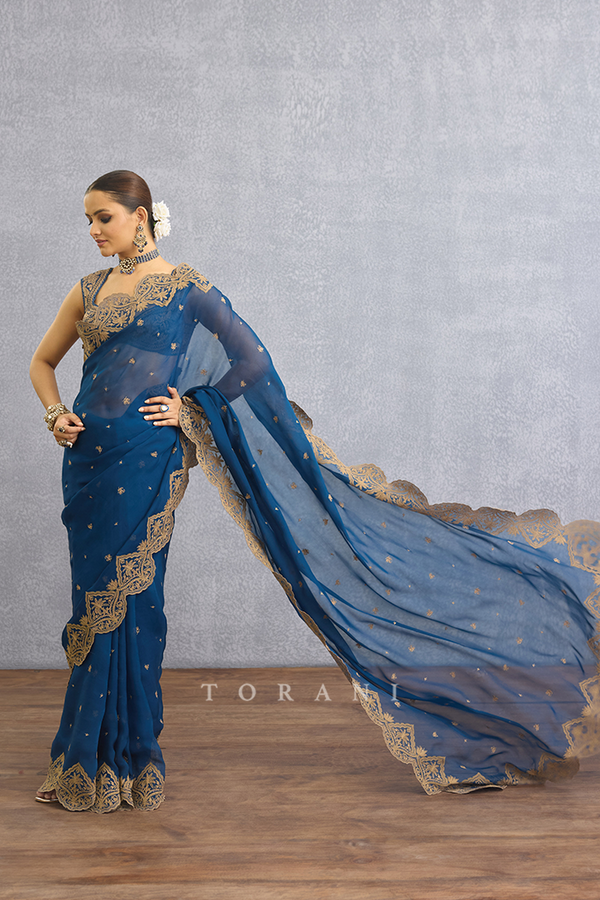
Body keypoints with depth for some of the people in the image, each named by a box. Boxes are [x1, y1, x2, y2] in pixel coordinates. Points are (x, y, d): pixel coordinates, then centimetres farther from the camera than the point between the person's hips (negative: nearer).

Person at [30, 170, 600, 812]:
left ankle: (113, 762, 10)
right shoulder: (89, 290, 13)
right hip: (89, 455, 6)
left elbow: (251, 360, -3)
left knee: (121, 601, -2)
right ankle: (90, 766, 19)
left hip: (143, 456, -6)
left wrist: (193, 407, -8)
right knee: (99, 596, 9)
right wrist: (55, 415, 3)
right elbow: (42, 361, 21)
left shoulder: (184, 287, -2)